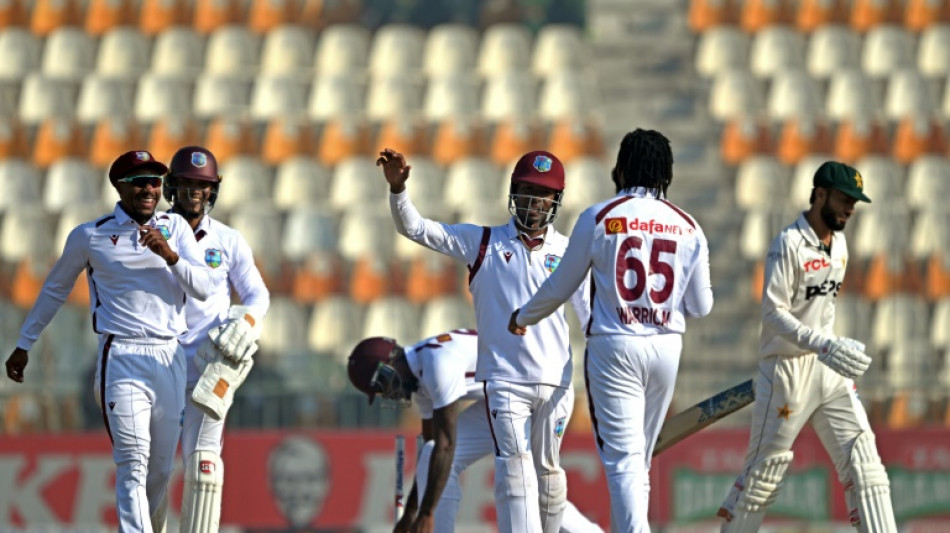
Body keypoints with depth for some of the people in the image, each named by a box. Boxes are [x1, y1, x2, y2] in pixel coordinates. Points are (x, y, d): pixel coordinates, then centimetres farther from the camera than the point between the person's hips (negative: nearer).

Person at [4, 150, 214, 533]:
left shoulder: (175, 228, 10)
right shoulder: (89, 236, 4)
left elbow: (203, 289, 2)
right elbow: (55, 289, 17)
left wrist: (170, 255, -16)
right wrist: (24, 344, 22)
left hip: (169, 357, 3)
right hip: (121, 357, -3)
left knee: (160, 469, 8)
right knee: (133, 465, -16)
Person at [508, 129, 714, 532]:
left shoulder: (598, 218, -5)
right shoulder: (687, 227, 4)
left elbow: (560, 287, 5)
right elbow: (701, 307, 6)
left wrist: (523, 318, 23)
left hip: (613, 347, -4)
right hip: (666, 347, 4)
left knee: (624, 459, -7)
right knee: (639, 460, 16)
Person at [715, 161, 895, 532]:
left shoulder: (838, 244, 10)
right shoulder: (789, 244, -15)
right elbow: (773, 314, -21)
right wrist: (824, 346, -32)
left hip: (830, 370, 7)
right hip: (787, 372, -7)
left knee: (863, 463, -4)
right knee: (764, 471, 2)